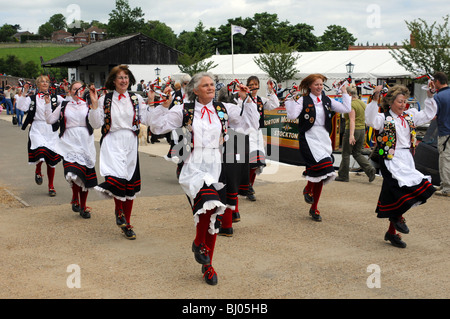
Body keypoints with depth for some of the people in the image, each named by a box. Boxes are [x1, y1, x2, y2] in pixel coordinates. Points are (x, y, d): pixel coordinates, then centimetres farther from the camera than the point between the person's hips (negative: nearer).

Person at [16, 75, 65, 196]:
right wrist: (24, 93, -14)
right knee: (40, 151, -26)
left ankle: (51, 186, 17)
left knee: (51, 159, 4)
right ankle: (38, 171, 8)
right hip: (37, 129, -2)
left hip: (51, 130, 2)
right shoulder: (32, 98, 6)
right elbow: (21, 107, -9)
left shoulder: (55, 98, 9)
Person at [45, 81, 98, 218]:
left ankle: (83, 207, 21)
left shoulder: (88, 105, 7)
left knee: (85, 176, 5)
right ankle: (75, 198, 4)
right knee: (73, 172, -23)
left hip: (85, 144, 1)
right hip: (69, 144, -1)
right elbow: (50, 120, 10)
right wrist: (48, 103, 4)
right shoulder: (64, 106, 11)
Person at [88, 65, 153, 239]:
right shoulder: (105, 99, 2)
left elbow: (147, 120, 1)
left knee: (130, 184, 7)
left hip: (131, 144, 3)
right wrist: (94, 105, -11)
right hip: (112, 144, -3)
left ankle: (126, 223, 21)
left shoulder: (137, 99, 8)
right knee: (117, 178, -24)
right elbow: (96, 124, -2)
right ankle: (119, 210, 4)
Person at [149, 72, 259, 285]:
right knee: (208, 201, -32)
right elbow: (158, 127, 0)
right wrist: (164, 106, -11)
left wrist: (245, 100, 4)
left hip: (216, 167, 4)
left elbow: (250, 122, 12)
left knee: (212, 217, 9)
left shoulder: (223, 109, 9)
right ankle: (199, 243, -2)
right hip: (194, 168, -4)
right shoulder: (184, 110, 2)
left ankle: (207, 266, 26)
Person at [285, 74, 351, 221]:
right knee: (321, 165, -28)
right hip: (309, 138, -5)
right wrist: (293, 99, -16)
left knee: (320, 175, 6)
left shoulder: (327, 101, 12)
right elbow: (292, 115, -16)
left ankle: (314, 209, 19)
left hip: (324, 139, 5)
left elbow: (346, 109, 8)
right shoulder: (303, 100, -2)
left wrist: (345, 93, 8)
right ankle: (308, 188, 4)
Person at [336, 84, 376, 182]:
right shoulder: (362, 103, 11)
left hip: (352, 130, -8)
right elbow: (364, 119, 16)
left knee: (346, 154, 6)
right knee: (357, 153, 17)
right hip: (362, 130, 8)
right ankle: (370, 169, -2)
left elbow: (352, 120, -23)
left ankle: (343, 176, 15)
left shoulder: (351, 105, -15)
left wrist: (351, 135, -28)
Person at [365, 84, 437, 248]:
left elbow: (428, 115, 24)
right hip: (391, 160, -7)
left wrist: (430, 96, 14)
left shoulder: (409, 116, 14)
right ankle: (397, 216, 12)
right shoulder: (384, 118, -7)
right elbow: (371, 120, -26)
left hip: (407, 160, 7)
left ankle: (391, 232, 18)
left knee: (399, 197, 8)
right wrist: (375, 99, -33)